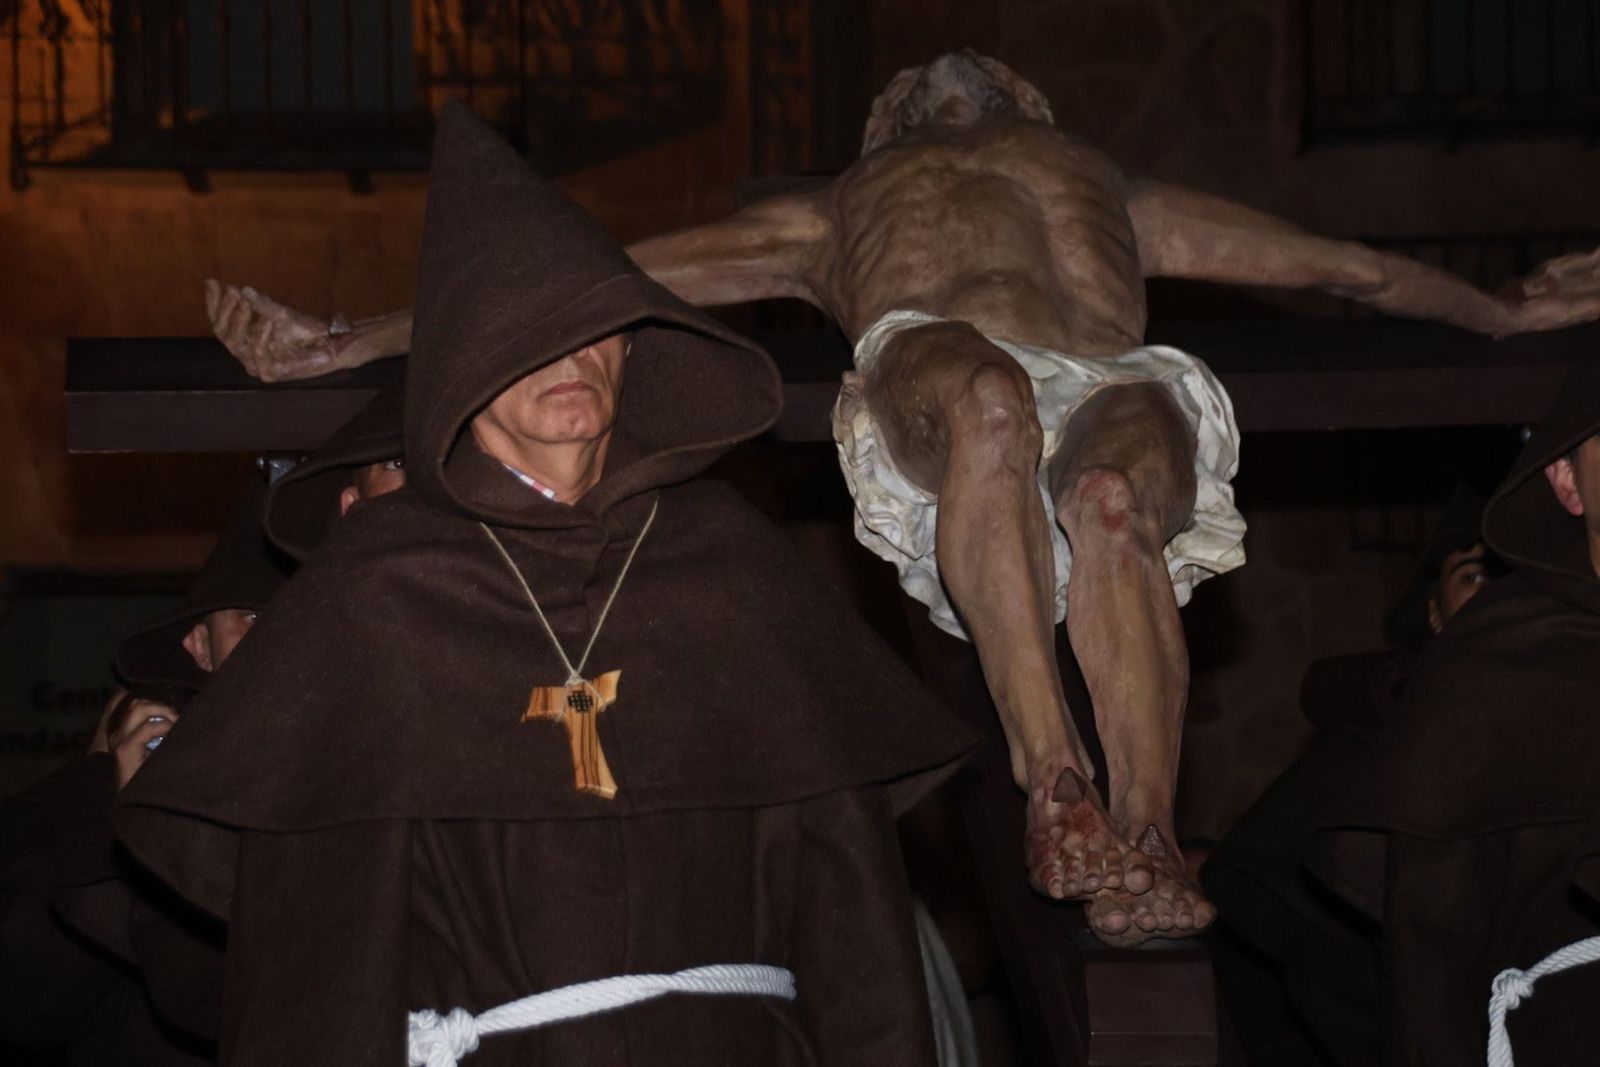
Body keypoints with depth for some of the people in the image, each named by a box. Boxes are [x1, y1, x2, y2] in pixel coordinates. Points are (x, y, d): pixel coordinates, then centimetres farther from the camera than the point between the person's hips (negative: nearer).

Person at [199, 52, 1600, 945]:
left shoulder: (1113, 189, 44)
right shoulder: (832, 217, 40)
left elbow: (1341, 264, 41)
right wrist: (350, 345, 24)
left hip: (1117, 392, 1)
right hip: (933, 400, -1)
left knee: (1116, 500, -37)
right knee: (988, 397, -39)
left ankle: (1144, 848, -46)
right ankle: (1055, 784, -44)